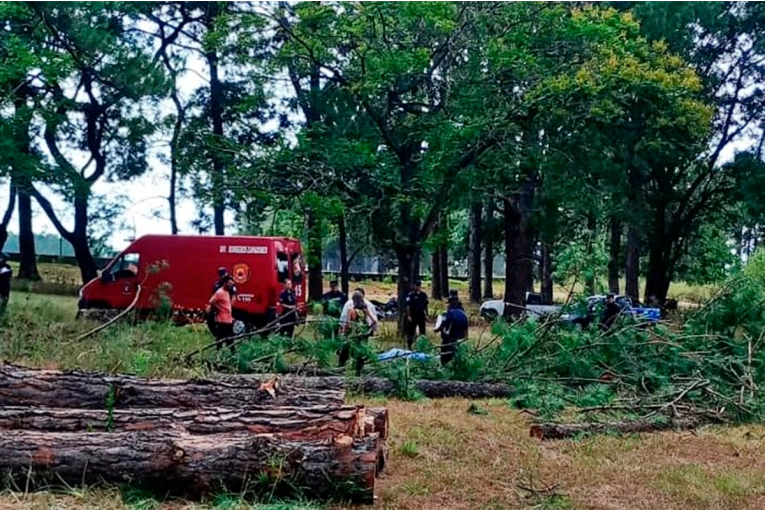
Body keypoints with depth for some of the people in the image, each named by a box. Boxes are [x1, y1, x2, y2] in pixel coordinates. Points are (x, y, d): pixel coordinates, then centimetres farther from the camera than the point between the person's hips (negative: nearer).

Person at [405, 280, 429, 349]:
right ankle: (409, 345, 9)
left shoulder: (424, 295, 7)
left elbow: (425, 305, 14)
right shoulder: (411, 295, -7)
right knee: (411, 331, 2)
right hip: (413, 316, -4)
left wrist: (426, 315, 10)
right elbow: (408, 306, -8)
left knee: (422, 331, 8)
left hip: (421, 316, 4)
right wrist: (409, 316, -12)